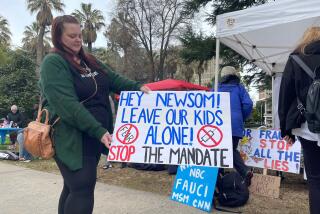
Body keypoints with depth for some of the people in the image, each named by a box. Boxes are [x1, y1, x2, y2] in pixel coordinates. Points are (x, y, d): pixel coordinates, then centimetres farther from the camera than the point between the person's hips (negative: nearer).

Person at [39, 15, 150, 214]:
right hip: (72, 138, -8)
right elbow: (67, 105, -22)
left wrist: (137, 87, -10)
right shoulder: (53, 63, -12)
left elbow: (113, 78, 9)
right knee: (82, 189, -7)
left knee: (74, 187, 17)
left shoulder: (89, 61, 14)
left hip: (95, 135, 8)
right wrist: (98, 131, -27)